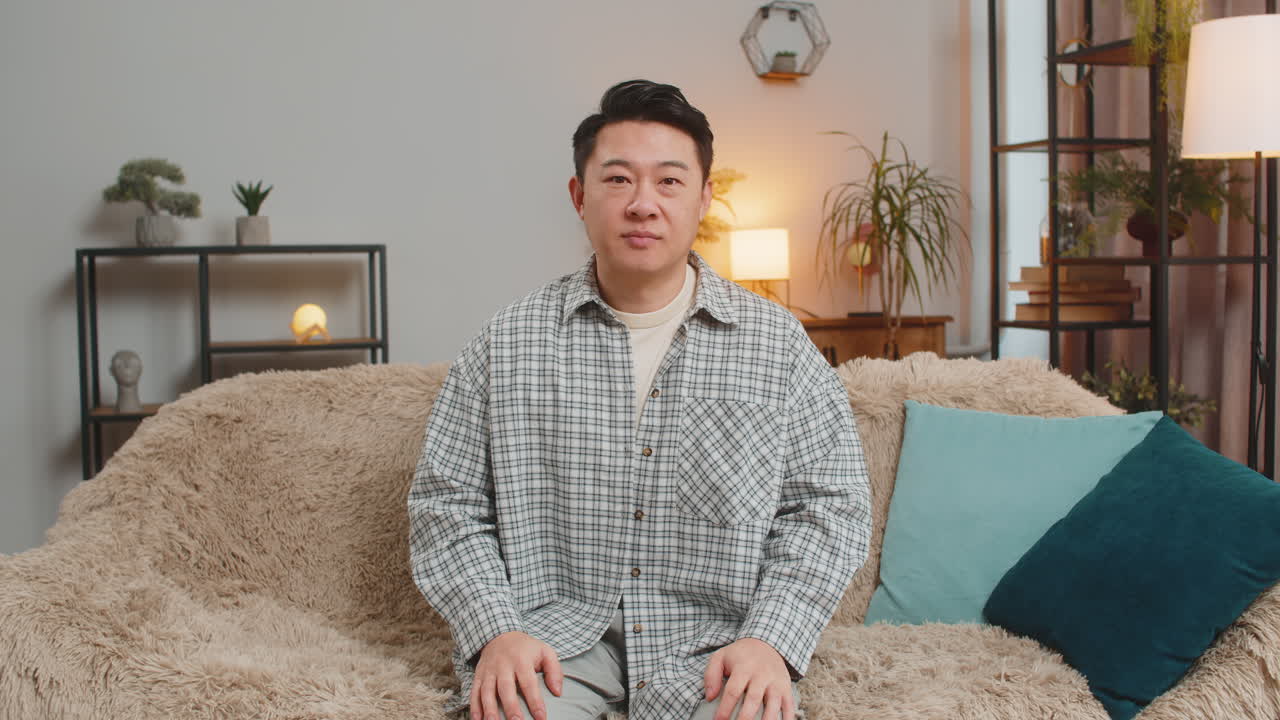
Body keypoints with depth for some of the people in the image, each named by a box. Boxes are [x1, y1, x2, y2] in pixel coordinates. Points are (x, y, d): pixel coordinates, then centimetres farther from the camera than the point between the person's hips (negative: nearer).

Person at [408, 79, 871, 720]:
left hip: (714, 637, 1)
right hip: (550, 634, 0)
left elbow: (826, 504, 4)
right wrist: (495, 630, -9)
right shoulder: (506, 344, 4)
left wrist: (772, 639, -10)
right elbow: (445, 503, 6)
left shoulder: (777, 342, 4)